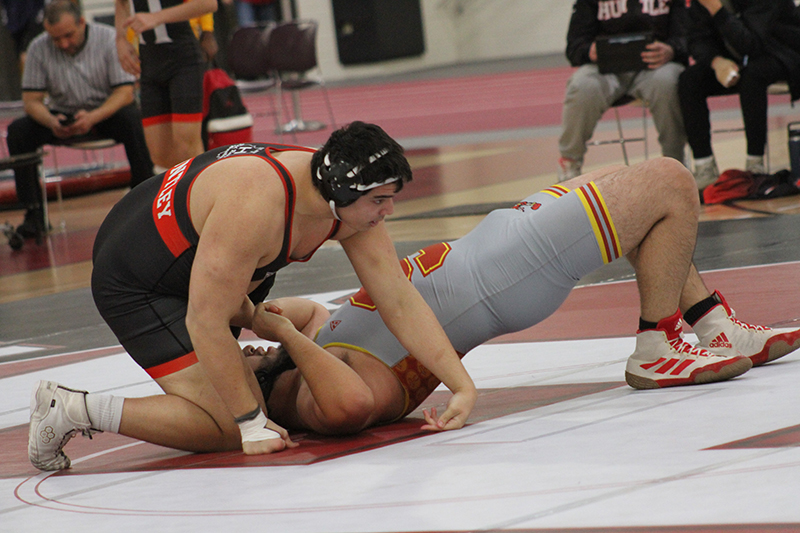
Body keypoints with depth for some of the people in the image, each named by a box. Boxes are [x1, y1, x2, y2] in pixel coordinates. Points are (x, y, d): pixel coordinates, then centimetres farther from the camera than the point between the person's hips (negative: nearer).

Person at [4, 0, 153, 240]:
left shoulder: (109, 39, -15)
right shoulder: (38, 48, -10)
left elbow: (125, 92, -18)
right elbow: (31, 100, -8)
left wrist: (93, 117, -35)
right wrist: (51, 122, -31)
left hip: (107, 111, -2)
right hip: (62, 116, 2)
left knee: (133, 120, -35)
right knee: (17, 131, -22)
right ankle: (33, 212, -18)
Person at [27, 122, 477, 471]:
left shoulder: (353, 204, -13)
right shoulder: (258, 205, -37)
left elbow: (401, 302, -6)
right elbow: (205, 322, -33)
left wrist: (463, 385, -12)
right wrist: (253, 425, -28)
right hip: (133, 285, -9)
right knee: (225, 428, -15)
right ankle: (72, 409, -9)